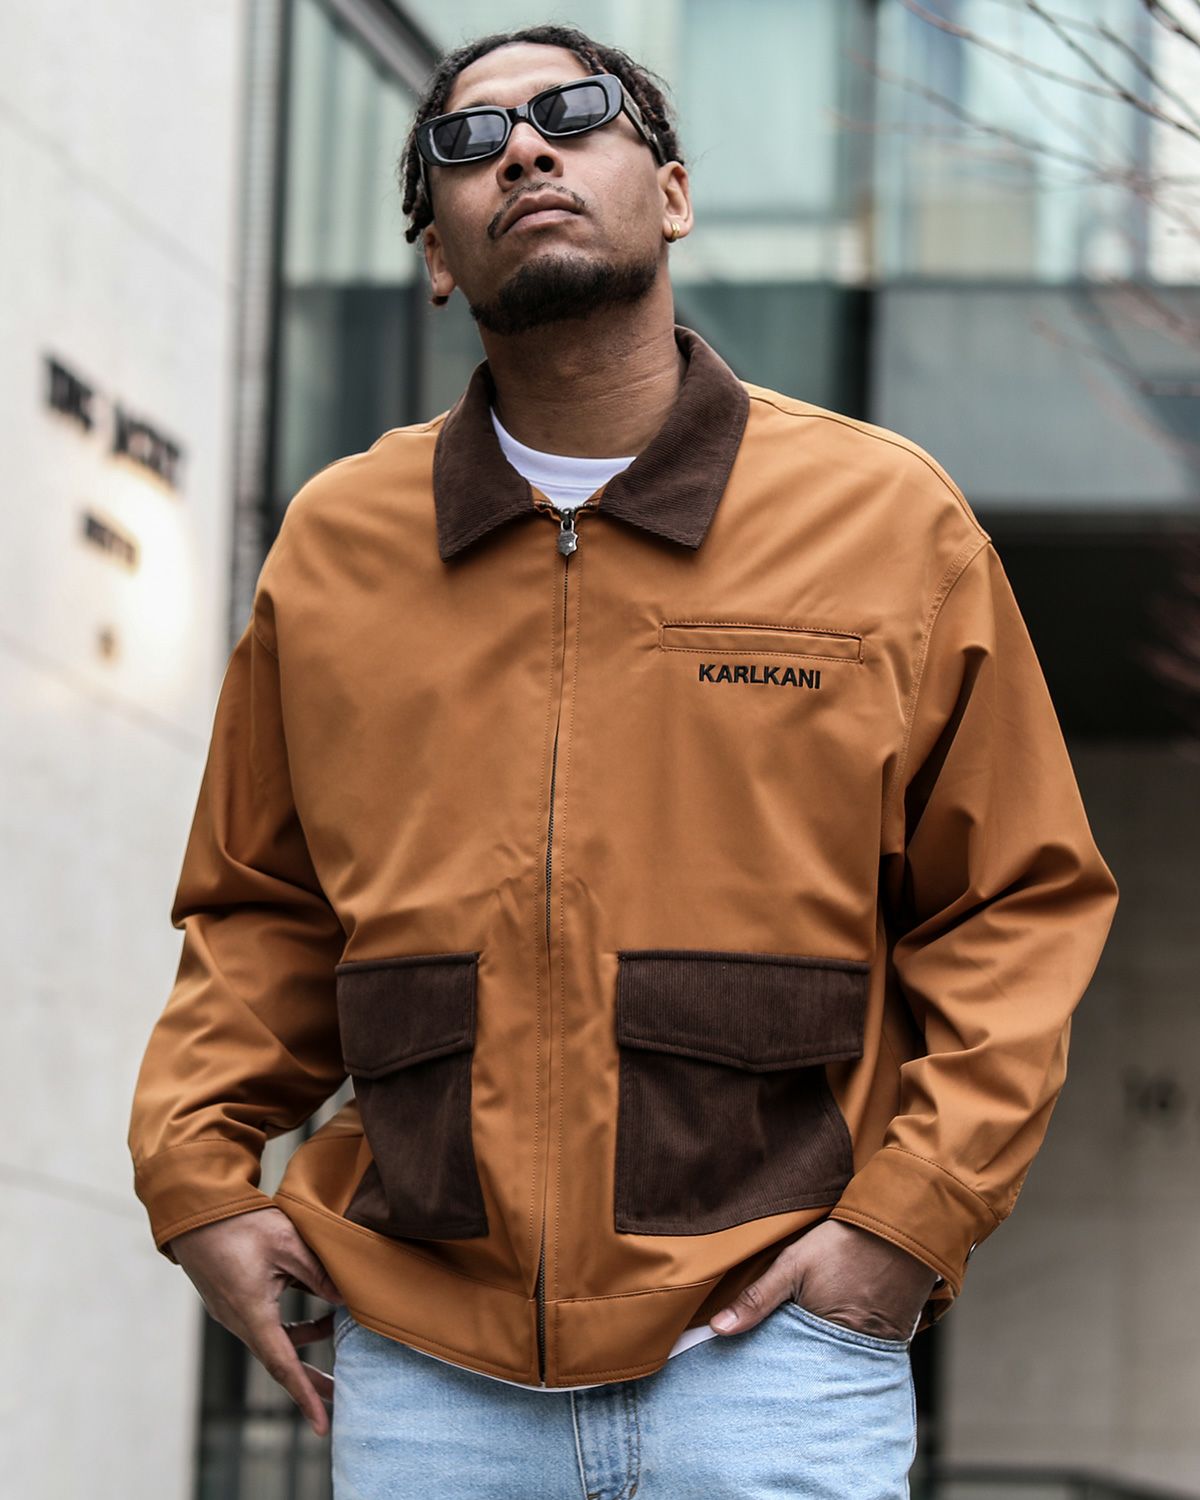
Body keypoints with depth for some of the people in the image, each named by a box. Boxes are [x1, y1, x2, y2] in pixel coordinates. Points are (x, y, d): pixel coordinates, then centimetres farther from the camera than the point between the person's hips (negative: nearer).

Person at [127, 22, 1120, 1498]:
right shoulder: (333, 542, 10)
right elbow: (257, 907, 19)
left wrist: (911, 1212, -6)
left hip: (769, 1337, -2)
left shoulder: (889, 516, 4)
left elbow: (1021, 902, 5)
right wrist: (197, 1169, 4)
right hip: (421, 1361, 2)